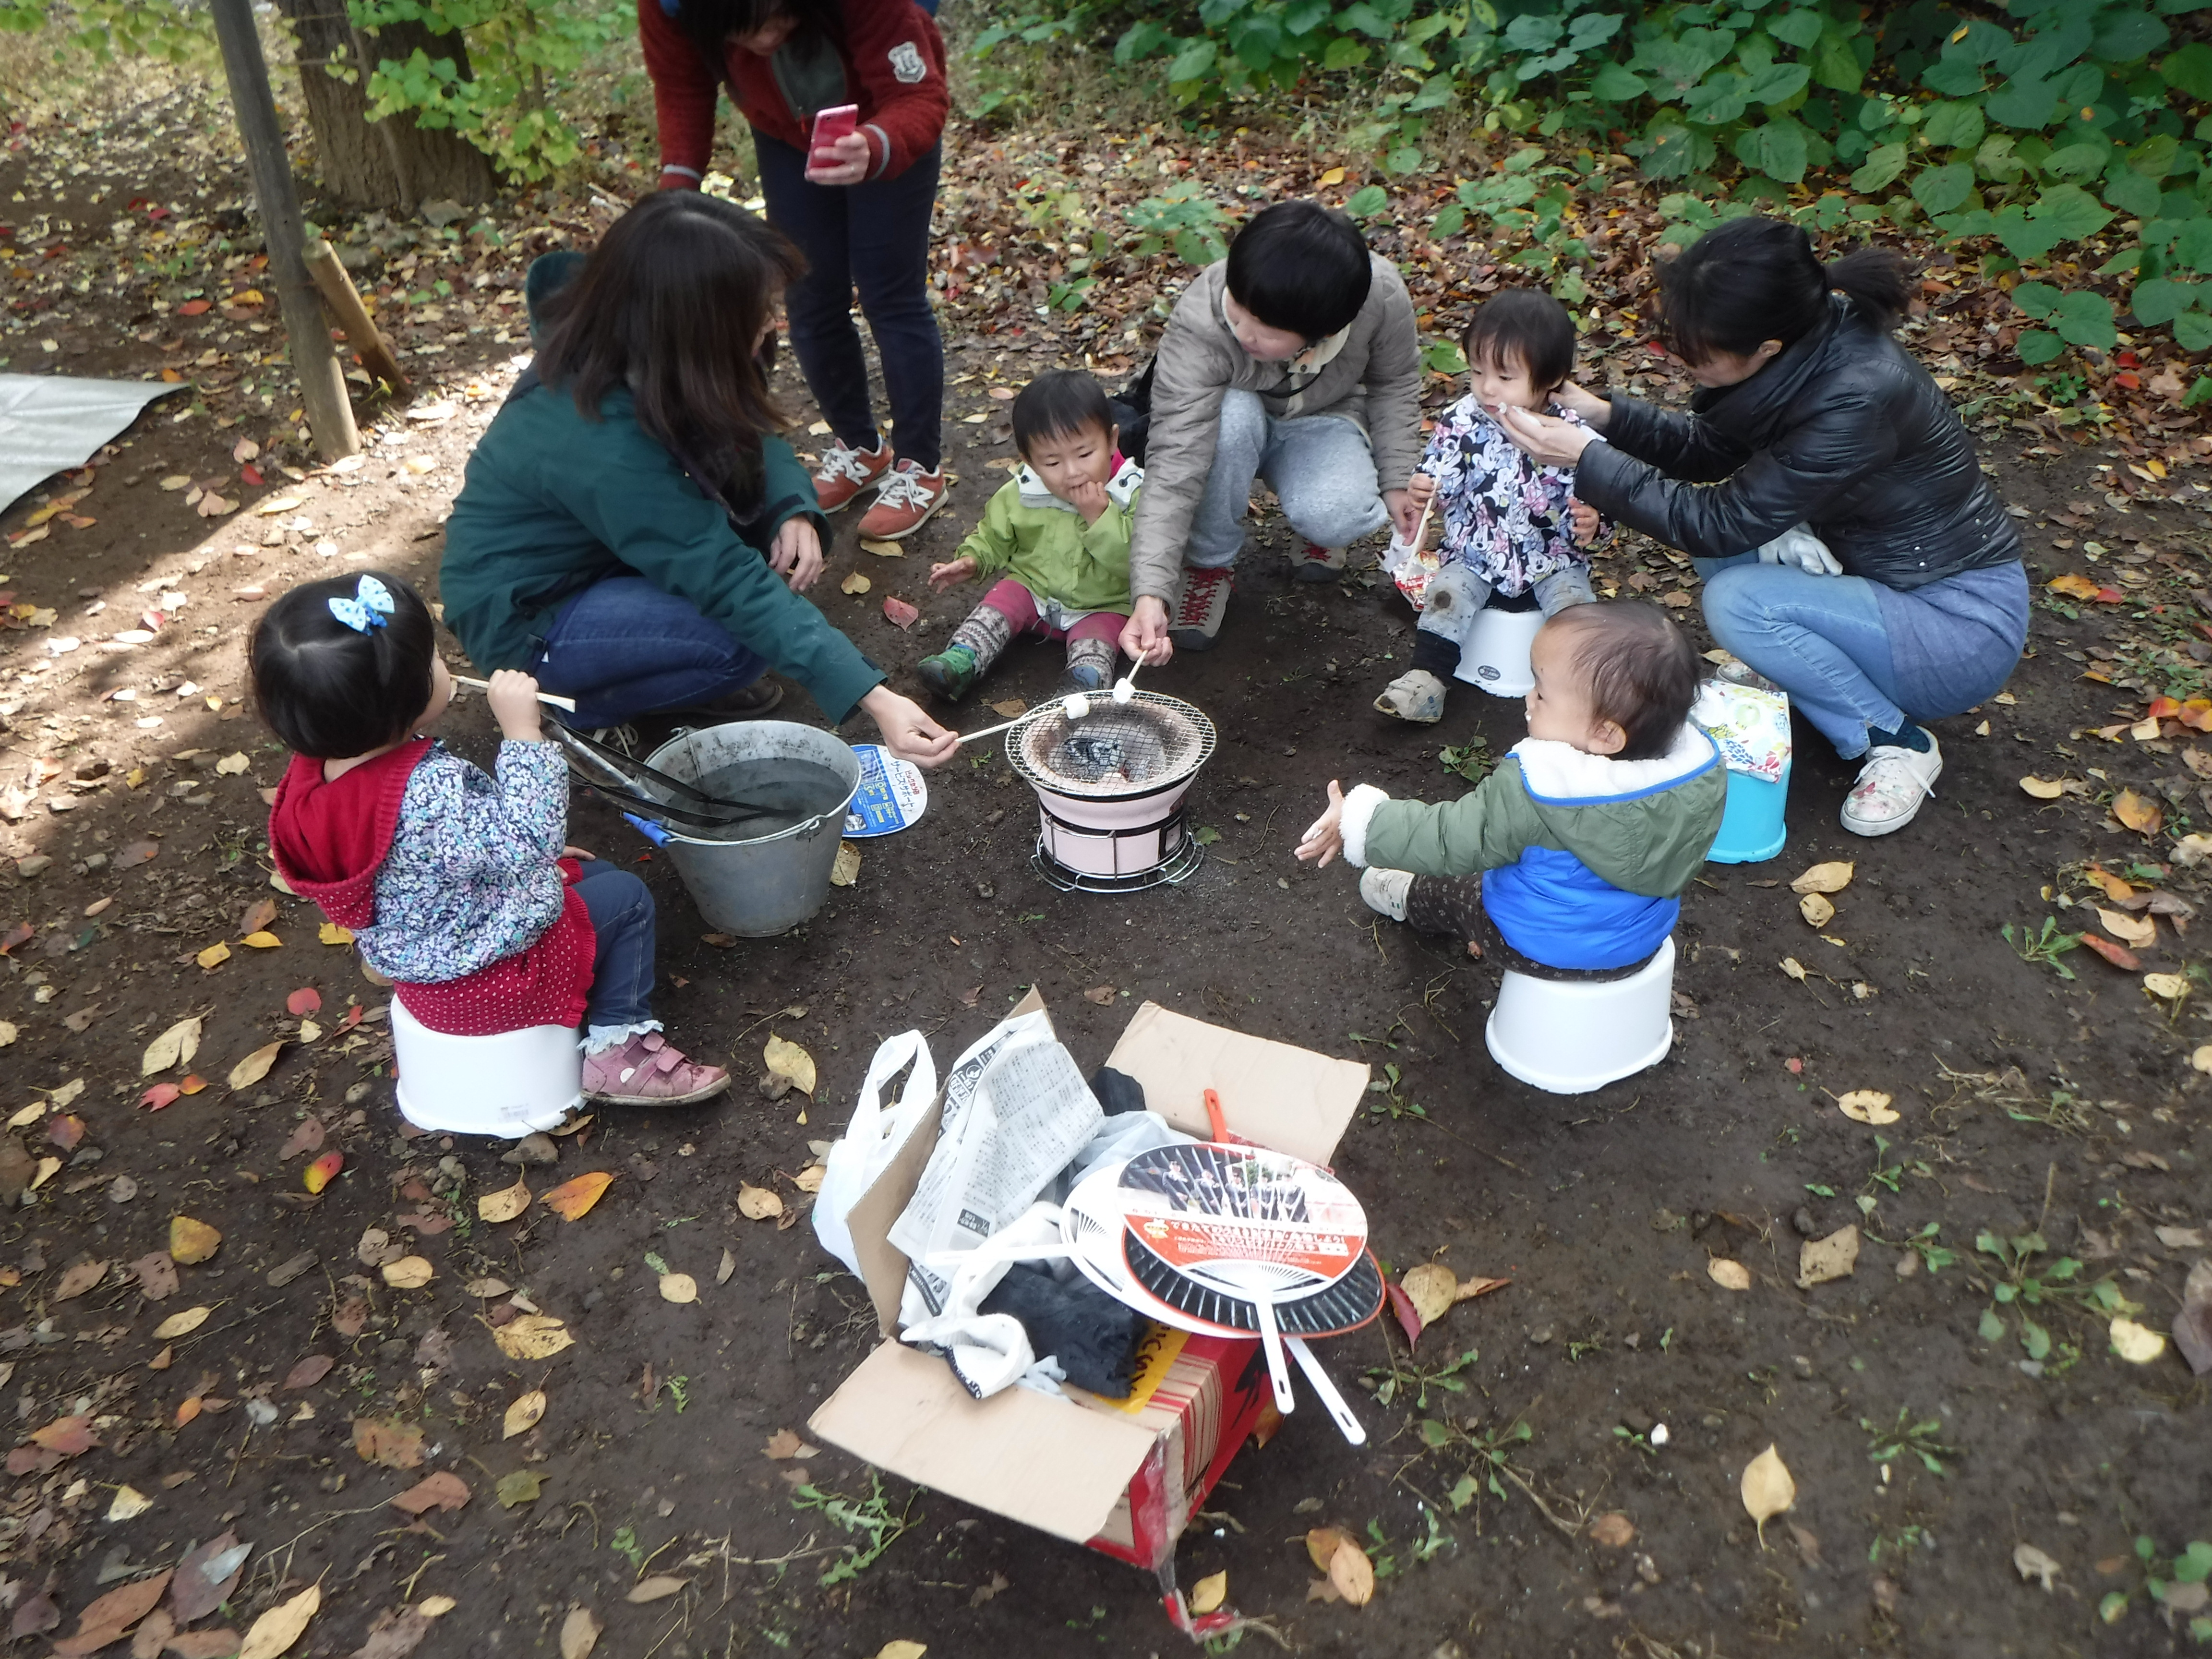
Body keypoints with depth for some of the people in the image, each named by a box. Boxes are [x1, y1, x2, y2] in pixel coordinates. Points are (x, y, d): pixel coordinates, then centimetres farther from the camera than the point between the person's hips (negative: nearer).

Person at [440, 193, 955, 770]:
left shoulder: (629, 357, -13)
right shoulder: (606, 448, -36)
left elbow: (753, 435, 0)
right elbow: (732, 582, -36)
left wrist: (794, 509, -21)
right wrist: (871, 697, -36)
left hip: (597, 551, 8)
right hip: (526, 616, -8)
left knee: (763, 507, -8)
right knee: (749, 635, -26)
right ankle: (582, 704, -1)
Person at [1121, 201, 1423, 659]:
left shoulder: (1383, 296, -29)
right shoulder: (1197, 326, -36)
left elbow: (1394, 384, -5)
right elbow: (1174, 463, -40)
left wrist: (1398, 480, -10)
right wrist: (1151, 594, -49)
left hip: (1324, 420, 1)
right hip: (1237, 423, -1)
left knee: (1335, 516, -33)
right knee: (1232, 414, -38)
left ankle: (1321, 532, 7)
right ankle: (1208, 562, -13)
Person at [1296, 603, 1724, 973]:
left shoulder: (1534, 791, -37)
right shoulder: (1705, 774, -20)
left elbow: (1453, 841, -27)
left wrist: (1358, 821, -18)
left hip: (1543, 947, -4)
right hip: (1646, 939, 5)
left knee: (1452, 890, 24)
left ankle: (1408, 900, 54)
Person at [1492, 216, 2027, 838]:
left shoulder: (1860, 399, -32)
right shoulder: (1807, 344, -9)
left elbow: (1721, 522, -25)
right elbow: (1706, 450, 6)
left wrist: (1587, 459, -24)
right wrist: (1606, 415, -9)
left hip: (1966, 629, -8)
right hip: (1879, 572, 8)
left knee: (1738, 603, -25)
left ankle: (1897, 740, -6)